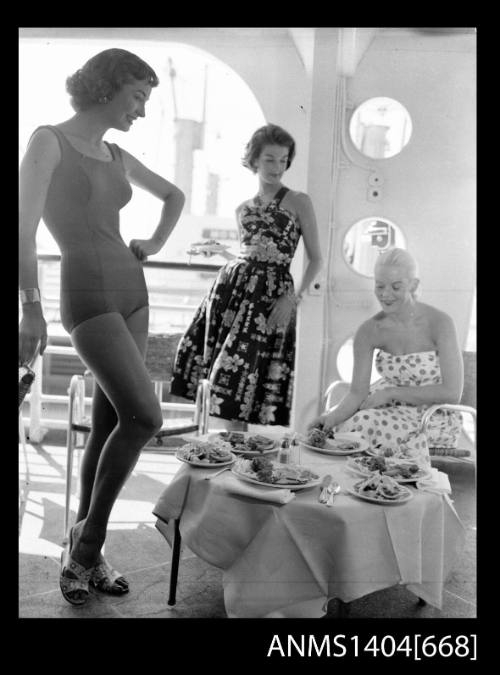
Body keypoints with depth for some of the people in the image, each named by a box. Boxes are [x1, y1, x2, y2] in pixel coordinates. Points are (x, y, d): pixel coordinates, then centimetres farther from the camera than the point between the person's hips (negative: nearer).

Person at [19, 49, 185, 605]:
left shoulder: (116, 156, 16)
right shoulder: (49, 141, -4)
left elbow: (174, 195, 32)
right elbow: (25, 228, -12)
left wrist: (155, 243, 19)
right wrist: (31, 307, -17)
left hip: (131, 292, 7)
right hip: (88, 297, -7)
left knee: (109, 424, 6)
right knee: (144, 417, -16)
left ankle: (83, 553, 18)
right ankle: (89, 540, 4)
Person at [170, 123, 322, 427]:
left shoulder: (299, 202, 4)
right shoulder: (243, 209, 17)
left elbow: (316, 259, 0)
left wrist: (294, 297, -10)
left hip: (272, 293, -4)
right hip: (232, 286, 5)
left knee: (241, 368, -9)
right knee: (216, 366, -3)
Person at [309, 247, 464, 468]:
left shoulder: (439, 323, -17)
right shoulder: (369, 331, -7)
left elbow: (452, 392, -18)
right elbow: (357, 392, -7)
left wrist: (391, 392, -18)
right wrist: (332, 417, -27)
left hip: (433, 416, -4)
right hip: (391, 408, 4)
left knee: (361, 425, -27)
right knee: (336, 426, -20)